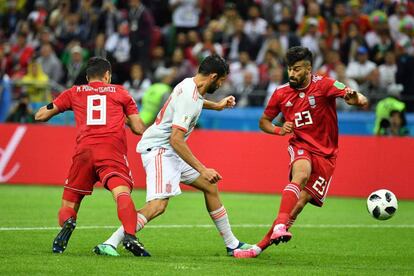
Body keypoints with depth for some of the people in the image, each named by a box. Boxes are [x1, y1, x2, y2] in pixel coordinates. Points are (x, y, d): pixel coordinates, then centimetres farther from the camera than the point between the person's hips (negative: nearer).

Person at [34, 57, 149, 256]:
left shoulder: (75, 92, 23)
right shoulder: (120, 92, 22)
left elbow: (40, 115, 25)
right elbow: (139, 129, 20)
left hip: (84, 150, 1)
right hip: (113, 150, -1)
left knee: (68, 205, 12)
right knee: (122, 193, -20)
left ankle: (67, 223, -23)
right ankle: (130, 236, -47)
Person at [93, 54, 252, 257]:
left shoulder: (190, 85, 6)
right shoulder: (188, 99, -23)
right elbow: (175, 139, -28)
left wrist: (216, 106, 40)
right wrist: (202, 169, -26)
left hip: (171, 151, 11)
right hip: (158, 150, -11)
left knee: (210, 187, 14)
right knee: (158, 204, -26)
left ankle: (232, 244, 24)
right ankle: (109, 244, -29)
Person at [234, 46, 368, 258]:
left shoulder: (324, 85, -10)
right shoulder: (281, 93, 1)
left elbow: (362, 101, -20)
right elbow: (264, 122, 15)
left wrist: (354, 98, -46)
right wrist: (279, 130, -7)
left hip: (325, 154, -1)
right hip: (300, 147, 1)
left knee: (300, 203, -10)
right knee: (300, 175, -34)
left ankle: (262, 245, -3)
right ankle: (280, 226, -50)